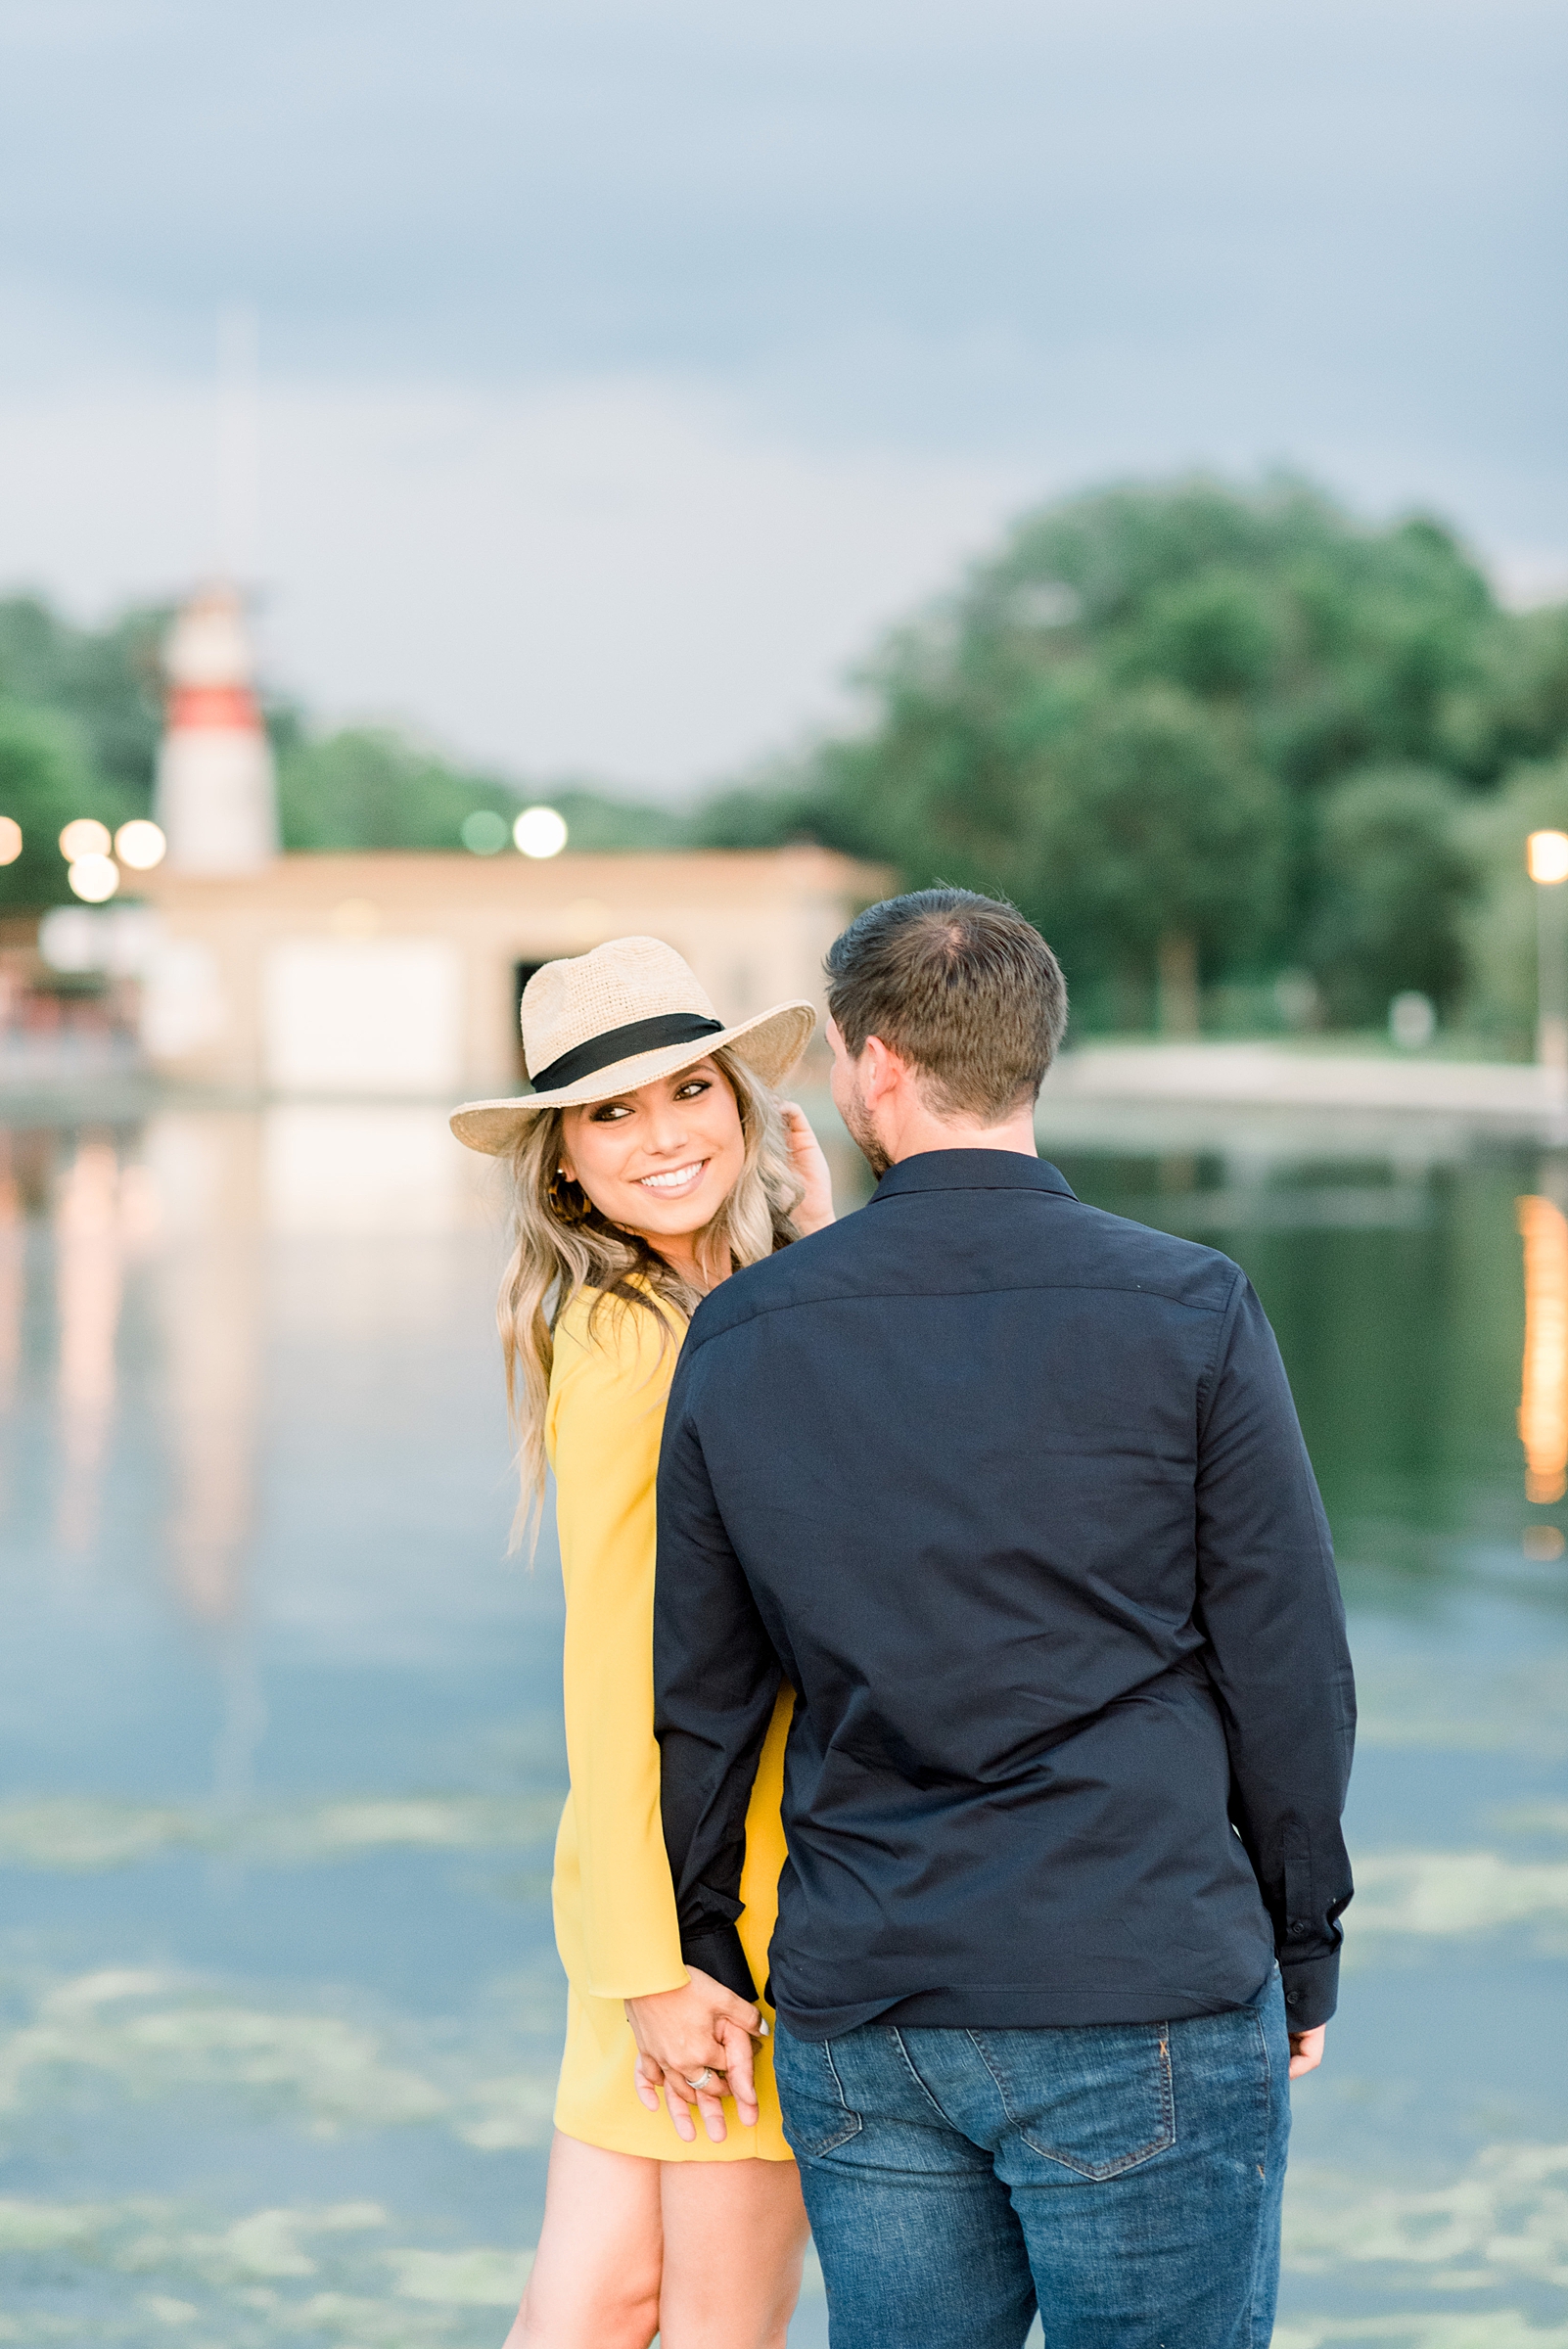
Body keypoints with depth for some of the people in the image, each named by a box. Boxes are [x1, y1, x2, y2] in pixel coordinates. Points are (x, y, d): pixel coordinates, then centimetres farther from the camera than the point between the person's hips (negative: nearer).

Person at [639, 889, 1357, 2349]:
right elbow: (1289, 1671, -4)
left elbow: (697, 1695, 9)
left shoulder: (737, 1338, 3)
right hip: (1142, 2007, -3)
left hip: (855, 2026, 3)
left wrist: (697, 1954, 21)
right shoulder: (1192, 1316, -6)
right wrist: (1301, 1954, 8)